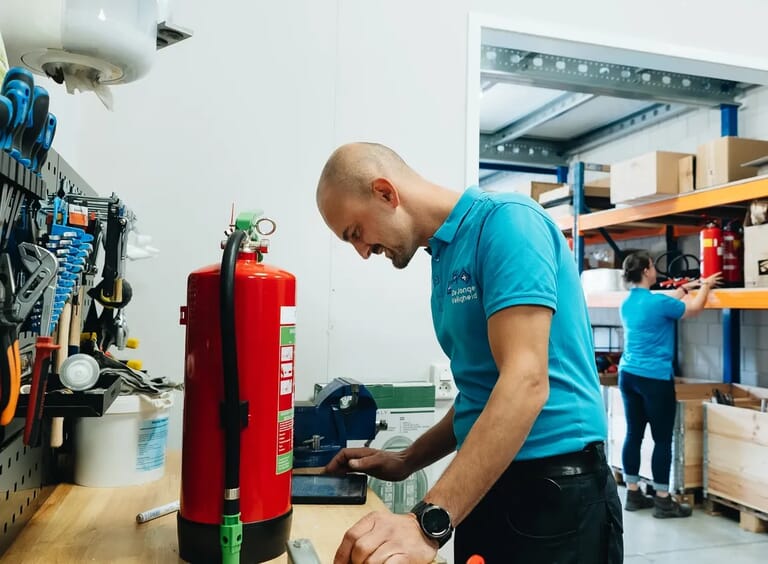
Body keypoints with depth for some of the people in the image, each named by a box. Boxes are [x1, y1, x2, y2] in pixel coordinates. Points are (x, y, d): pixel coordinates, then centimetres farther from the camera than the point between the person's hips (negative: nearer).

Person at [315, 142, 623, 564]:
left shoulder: (507, 222, -16)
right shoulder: (444, 257, 11)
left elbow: (526, 381, -27)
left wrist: (428, 522, -31)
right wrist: (406, 462, 10)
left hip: (552, 489, -8)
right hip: (484, 488, 9)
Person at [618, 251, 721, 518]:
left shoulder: (626, 304, 9)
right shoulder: (657, 302, -15)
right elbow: (694, 309, 2)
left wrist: (684, 288, 33)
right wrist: (706, 286, 19)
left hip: (628, 375, 8)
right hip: (655, 378, -7)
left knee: (634, 434, 11)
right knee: (662, 439, 2)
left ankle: (633, 494, 18)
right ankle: (663, 501, 9)